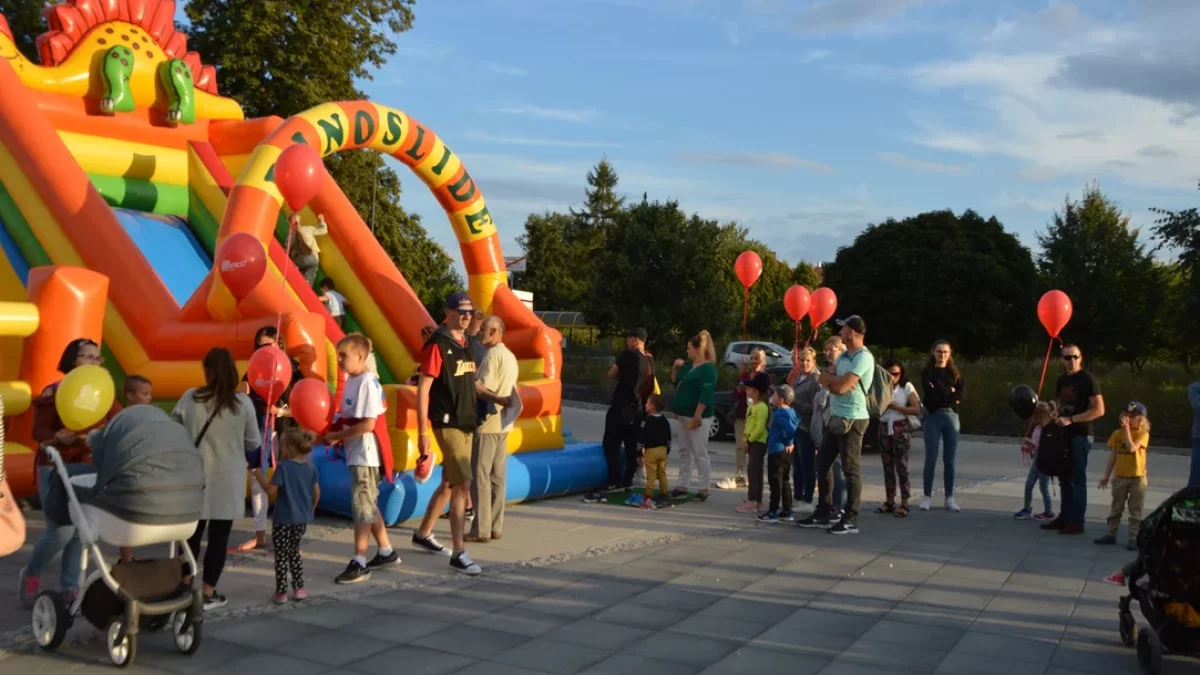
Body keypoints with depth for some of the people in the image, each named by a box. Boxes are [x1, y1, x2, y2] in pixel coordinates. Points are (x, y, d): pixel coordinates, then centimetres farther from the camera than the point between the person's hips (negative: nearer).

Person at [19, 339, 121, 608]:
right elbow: (38, 431, -13)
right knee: (62, 530, -11)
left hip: (89, 467, 4)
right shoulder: (54, 393, -6)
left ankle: (70, 589, 14)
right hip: (56, 468, -4)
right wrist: (59, 437, -31)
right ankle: (30, 574, 17)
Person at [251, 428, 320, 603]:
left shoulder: (283, 467, -14)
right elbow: (316, 493, 7)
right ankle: (299, 589, 17)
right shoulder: (311, 468, 2)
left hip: (284, 519, -5)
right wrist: (310, 511, 22)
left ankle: (281, 592, 7)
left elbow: (271, 490, -14)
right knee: (294, 552, 20)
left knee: (281, 556, 5)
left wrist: (258, 472, -4)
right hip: (302, 519, 6)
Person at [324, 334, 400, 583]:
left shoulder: (368, 383, -18)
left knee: (362, 507, -3)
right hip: (356, 454, 9)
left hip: (365, 455, -9)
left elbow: (368, 424, -22)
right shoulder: (351, 380, 8)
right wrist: (336, 435, -1)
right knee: (368, 506, 17)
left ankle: (359, 563, 4)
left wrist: (336, 436, -16)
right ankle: (386, 552, 29)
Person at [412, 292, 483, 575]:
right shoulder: (438, 345, -12)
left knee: (449, 485, 17)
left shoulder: (466, 343, 12)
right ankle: (459, 554, -5)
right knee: (462, 485, -11)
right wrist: (422, 432, -18)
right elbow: (423, 389, -14)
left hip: (467, 424, 8)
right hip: (447, 424, -8)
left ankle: (423, 535, 34)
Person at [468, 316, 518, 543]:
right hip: (503, 424, 9)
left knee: (480, 476, -4)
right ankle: (495, 527, 14)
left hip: (488, 424, -9)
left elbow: (479, 388, -22)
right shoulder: (510, 356, 16)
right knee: (497, 477, 10)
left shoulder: (493, 355, -13)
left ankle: (481, 529, -3)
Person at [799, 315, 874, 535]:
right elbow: (822, 378, 8)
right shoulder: (844, 356, 15)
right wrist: (838, 380, -11)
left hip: (852, 419, -10)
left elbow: (841, 387, -21)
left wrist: (832, 379, -1)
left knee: (850, 469, -5)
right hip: (836, 418, 10)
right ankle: (822, 513, 20)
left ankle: (850, 520, 1)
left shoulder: (863, 357, -15)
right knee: (822, 463, 12)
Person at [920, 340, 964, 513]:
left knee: (949, 460, 4)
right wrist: (949, 392, -4)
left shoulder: (955, 373, 13)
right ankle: (927, 496, 6)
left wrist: (940, 392, -8)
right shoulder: (928, 372, 3)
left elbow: (959, 396, 1)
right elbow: (930, 393, -12)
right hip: (934, 417, -3)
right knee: (931, 458, -2)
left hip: (952, 417, 3)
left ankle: (949, 498, 8)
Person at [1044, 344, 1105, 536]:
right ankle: (1065, 517, 18)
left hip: (1081, 435, -7)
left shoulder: (1088, 380, -10)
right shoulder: (1062, 380, 13)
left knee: (1077, 479, -6)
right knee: (1065, 478, 10)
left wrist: (1071, 419, -20)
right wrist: (1056, 417, 8)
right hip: (1065, 434, 7)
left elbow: (1099, 410, -16)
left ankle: (1076, 522, -2)